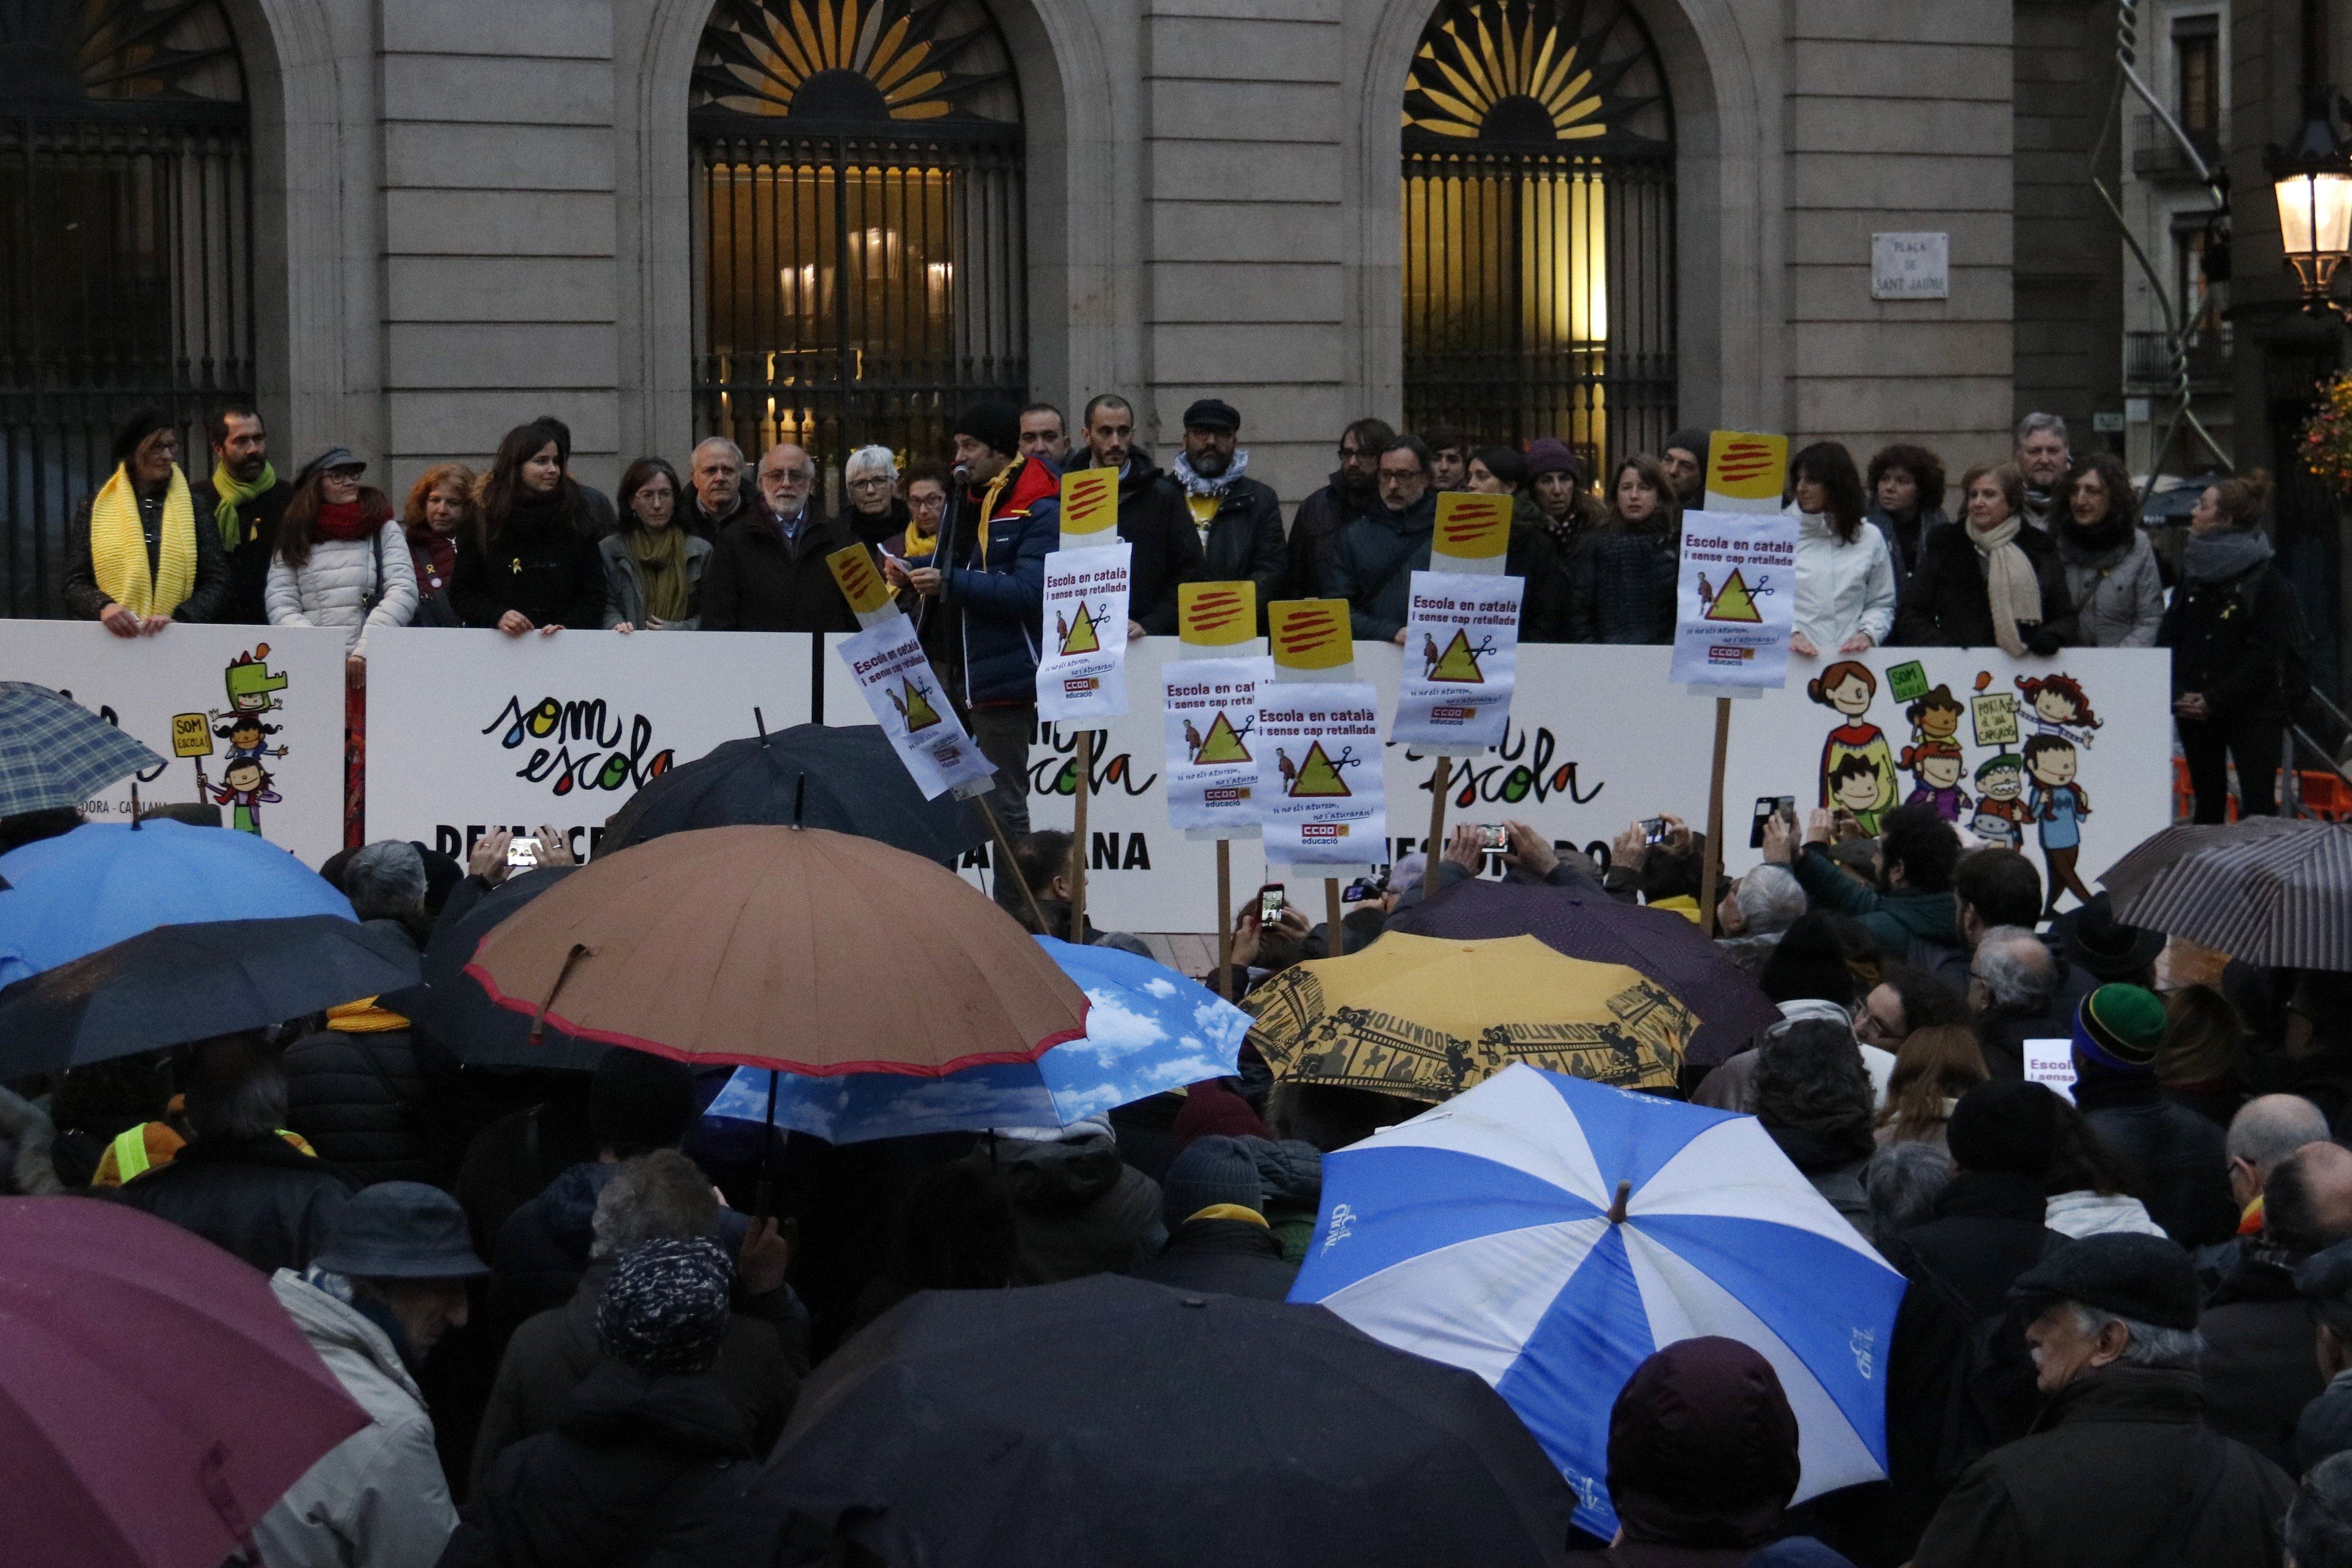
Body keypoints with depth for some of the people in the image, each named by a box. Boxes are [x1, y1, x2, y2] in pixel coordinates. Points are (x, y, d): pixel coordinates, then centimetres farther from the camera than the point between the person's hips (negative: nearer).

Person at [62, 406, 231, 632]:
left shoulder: (195, 509, 13)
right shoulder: (95, 510, 13)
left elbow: (216, 586, 7)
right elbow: (74, 586, 9)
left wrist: (178, 618, -11)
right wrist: (104, 606, -12)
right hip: (111, 641, 1)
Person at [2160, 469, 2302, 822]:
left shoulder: (2264, 578, -9)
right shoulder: (2193, 570, 9)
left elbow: (2266, 654, -14)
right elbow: (2168, 636, 7)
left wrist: (2215, 700, -18)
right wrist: (2178, 693, -8)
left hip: (2252, 710, -6)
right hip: (2194, 710, 6)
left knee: (2258, 805, -10)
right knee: (2208, 800, 11)